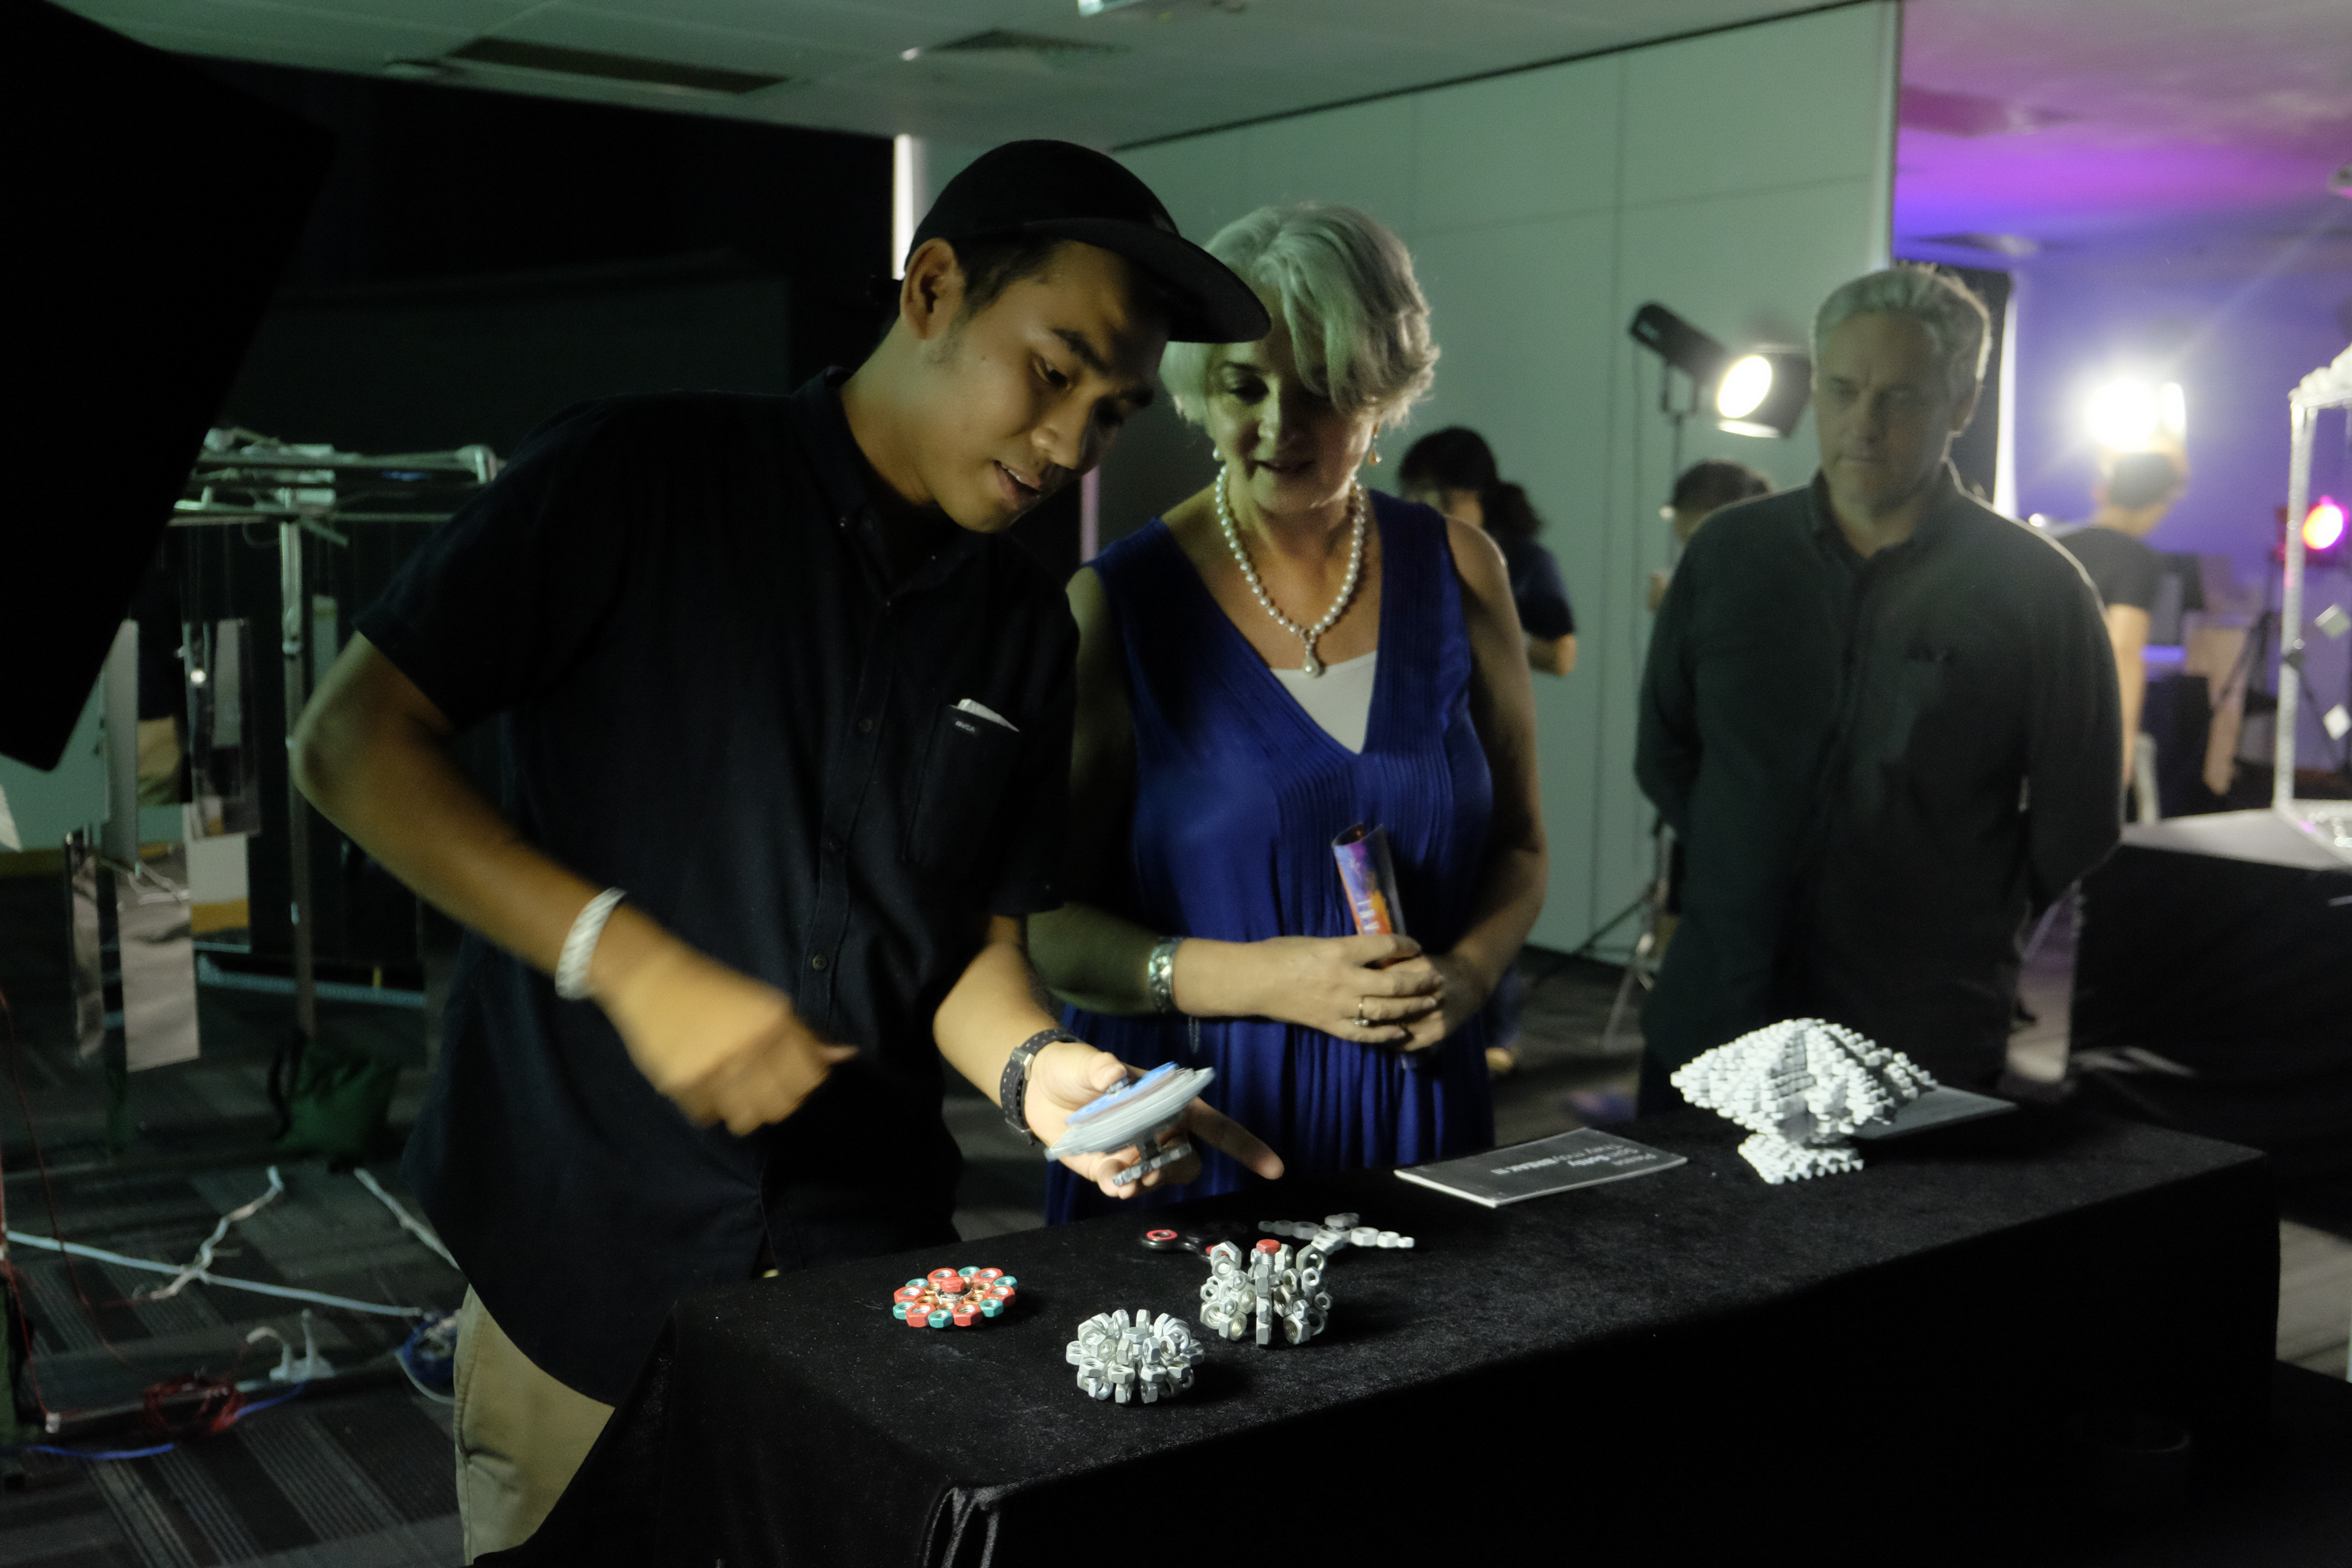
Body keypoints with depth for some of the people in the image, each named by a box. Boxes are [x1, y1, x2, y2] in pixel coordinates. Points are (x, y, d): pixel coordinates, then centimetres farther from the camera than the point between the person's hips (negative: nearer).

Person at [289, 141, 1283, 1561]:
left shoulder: (1025, 631, 6)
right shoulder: (645, 475, -9)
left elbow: (979, 939, 8)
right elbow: (352, 742, -10)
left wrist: (1034, 1066, -14)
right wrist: (630, 961, -20)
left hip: (875, 1263, 4)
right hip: (590, 1268, -3)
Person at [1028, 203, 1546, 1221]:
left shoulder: (1458, 573, 2)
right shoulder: (1114, 606, -7)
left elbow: (1518, 842, 10)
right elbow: (1042, 920, -8)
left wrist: (1471, 968, -10)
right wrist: (1257, 979, -20)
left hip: (1414, 1110, 3)